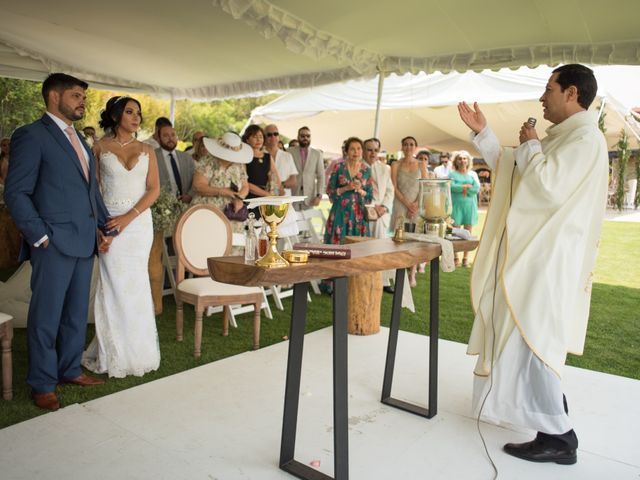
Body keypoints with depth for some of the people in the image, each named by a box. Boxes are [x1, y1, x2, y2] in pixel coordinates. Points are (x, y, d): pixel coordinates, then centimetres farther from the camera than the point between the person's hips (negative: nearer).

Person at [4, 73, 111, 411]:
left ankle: (70, 369, 30)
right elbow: (16, 193, -10)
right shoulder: (31, 136, -6)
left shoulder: (78, 138, 17)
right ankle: (42, 384, 18)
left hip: (84, 242, 7)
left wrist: (102, 226, 10)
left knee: (77, 312, 15)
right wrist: (40, 237, -13)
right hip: (54, 243, -7)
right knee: (46, 316, 4)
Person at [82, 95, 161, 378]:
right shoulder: (100, 148, 3)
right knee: (114, 285, 0)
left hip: (139, 222, 2)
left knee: (135, 284, 6)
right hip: (109, 223, -2)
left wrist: (128, 217, -11)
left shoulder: (146, 150, 8)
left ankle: (136, 350, 20)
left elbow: (154, 189, 1)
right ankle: (114, 354, 14)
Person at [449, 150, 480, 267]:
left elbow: (477, 188, -1)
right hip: (456, 205, -2)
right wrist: (467, 186, -10)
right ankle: (456, 258, 1)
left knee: (468, 233, 1)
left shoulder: (473, 174, 15)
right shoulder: (452, 174, 8)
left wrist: (460, 188, -8)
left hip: (470, 206, 2)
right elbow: (451, 186, -11)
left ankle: (466, 258, 6)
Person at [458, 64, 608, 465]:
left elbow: (550, 189, -28)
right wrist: (482, 132, 16)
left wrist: (530, 146, -13)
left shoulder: (586, 138, -16)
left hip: (547, 258, -10)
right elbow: (508, 170, 22)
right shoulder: (559, 137, 15)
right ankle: (551, 410, 38)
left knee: (530, 340, -7)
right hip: (532, 252, 10)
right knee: (523, 337, 20)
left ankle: (559, 437, 4)